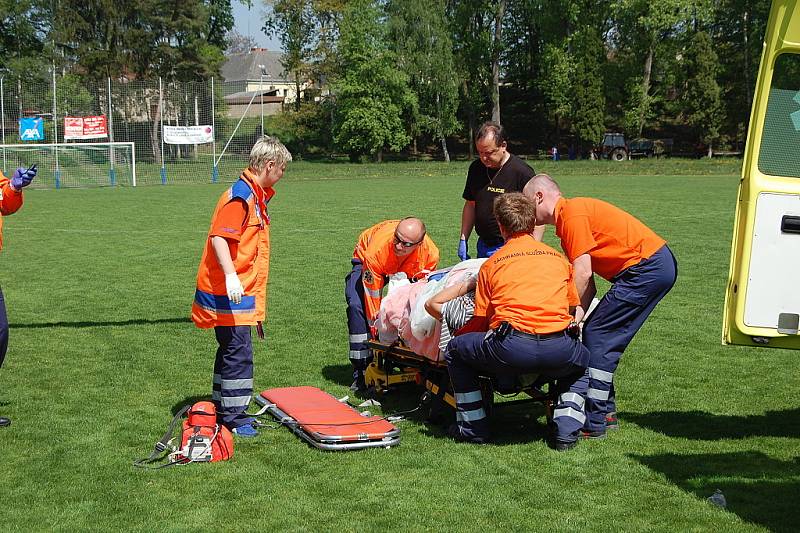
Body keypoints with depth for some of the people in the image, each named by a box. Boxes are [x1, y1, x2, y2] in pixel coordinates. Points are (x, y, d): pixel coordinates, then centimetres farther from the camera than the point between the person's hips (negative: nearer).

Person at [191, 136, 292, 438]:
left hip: (241, 292, 10)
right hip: (228, 293, -10)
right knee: (238, 353, -6)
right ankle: (234, 418, 1)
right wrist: (231, 276, -35)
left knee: (231, 350, 16)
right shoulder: (240, 197, -16)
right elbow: (219, 237, -26)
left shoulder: (255, 197, 16)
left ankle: (222, 410, 27)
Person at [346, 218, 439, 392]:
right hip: (366, 263, -3)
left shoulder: (431, 254, -34)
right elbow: (372, 296, -32)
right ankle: (361, 370, -19)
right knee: (357, 306, -25)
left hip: (408, 271, 3)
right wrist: (375, 328, -27)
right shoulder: (377, 250, -42)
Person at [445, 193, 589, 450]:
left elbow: (481, 321, 13)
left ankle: (473, 427, 24)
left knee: (455, 350, 25)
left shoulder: (491, 264, 15)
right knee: (582, 359, 38)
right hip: (558, 350, 3)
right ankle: (566, 430, 19)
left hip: (509, 350, -2)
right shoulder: (559, 258, 21)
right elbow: (576, 310, 28)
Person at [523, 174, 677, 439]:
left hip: (648, 266, -10)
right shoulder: (567, 219, 19)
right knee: (605, 338, 13)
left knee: (597, 335, -8)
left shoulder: (572, 212, -11)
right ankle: (606, 412, 20)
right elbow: (588, 285, 15)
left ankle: (593, 422, -6)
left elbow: (583, 273, -16)